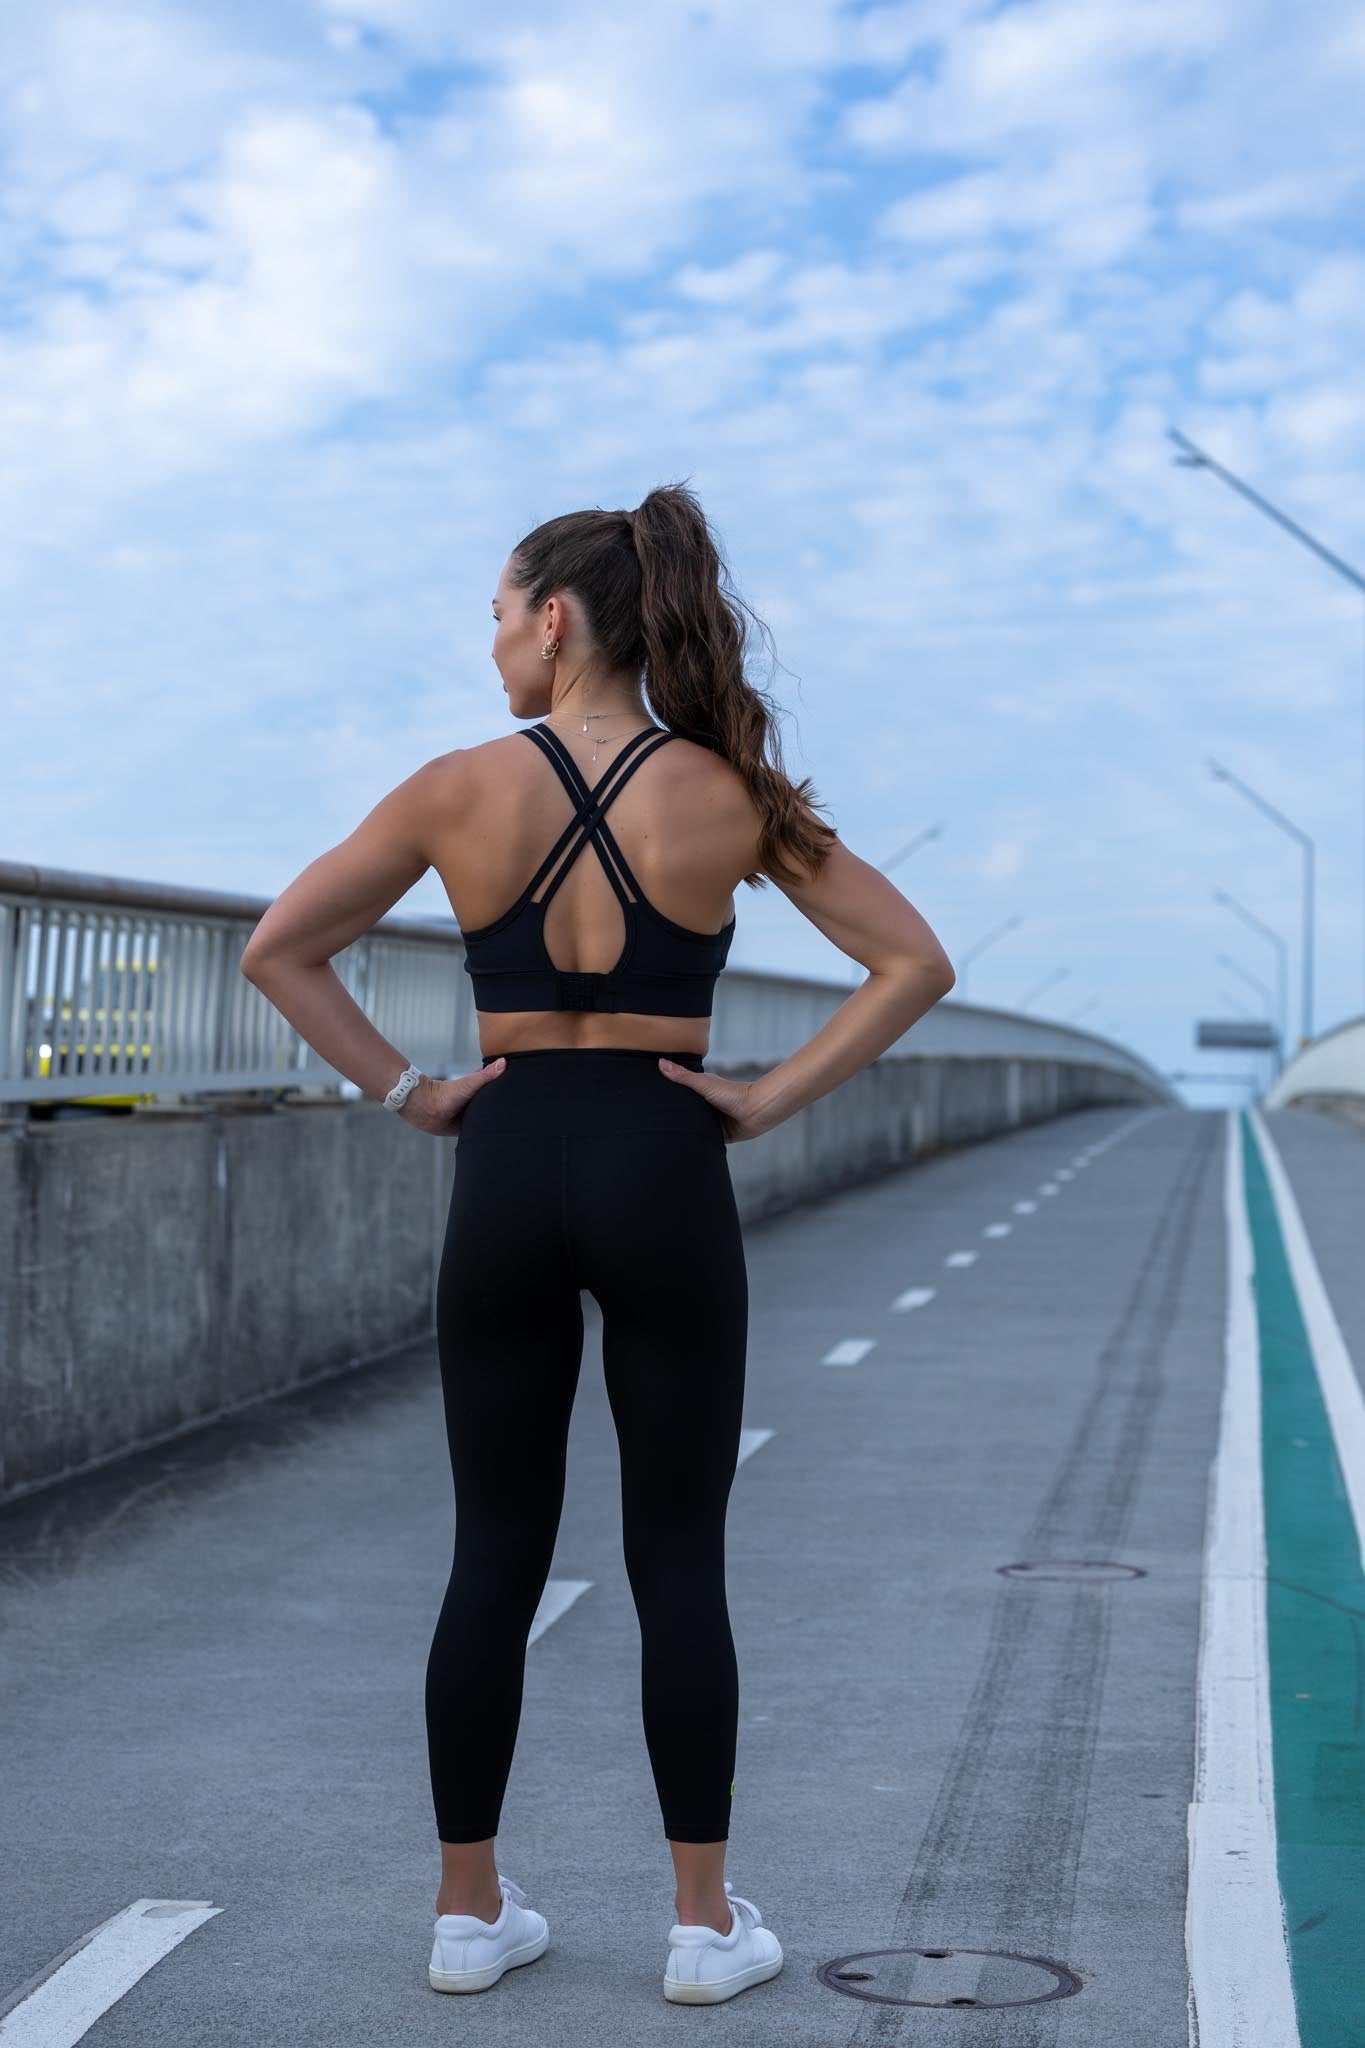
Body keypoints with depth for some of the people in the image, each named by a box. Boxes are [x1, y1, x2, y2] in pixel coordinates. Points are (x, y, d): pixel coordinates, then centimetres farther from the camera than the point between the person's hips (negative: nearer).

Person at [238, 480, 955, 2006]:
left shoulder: (462, 789, -2)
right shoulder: (731, 796, -2)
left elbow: (277, 952, 1)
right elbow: (914, 964, -2)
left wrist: (406, 1092, 3)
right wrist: (768, 1100, -1)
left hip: (504, 1177, 1)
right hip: (663, 1176, -1)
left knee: (494, 1557, 10)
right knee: (677, 1563, 6)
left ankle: (470, 1911, 19)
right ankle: (704, 1924, 14)